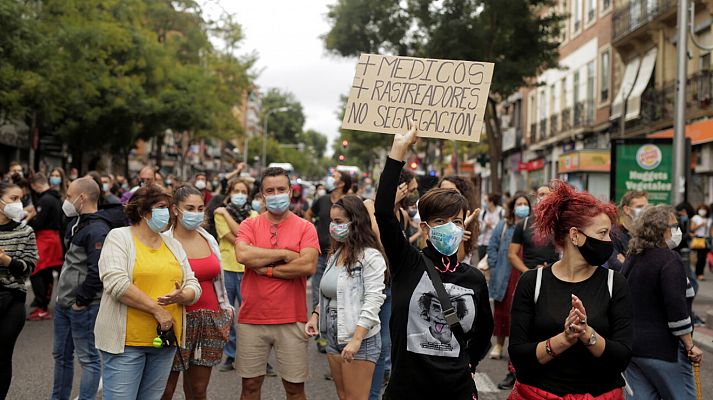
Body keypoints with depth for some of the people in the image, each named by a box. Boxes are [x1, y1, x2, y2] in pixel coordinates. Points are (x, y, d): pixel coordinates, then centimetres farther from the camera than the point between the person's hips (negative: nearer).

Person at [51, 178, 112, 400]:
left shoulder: (98, 230, -20)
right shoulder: (77, 223, 12)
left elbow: (97, 271, -26)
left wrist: (81, 300, -18)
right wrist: (63, 297, 17)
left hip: (83, 307, -10)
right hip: (63, 303, 10)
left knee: (88, 358, -1)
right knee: (61, 355, 20)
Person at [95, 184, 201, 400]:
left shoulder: (173, 244, 15)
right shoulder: (119, 237, -2)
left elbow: (194, 286, 12)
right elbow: (116, 283, -16)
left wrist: (181, 296, -13)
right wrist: (157, 309, -16)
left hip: (165, 341, 6)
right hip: (126, 341, -5)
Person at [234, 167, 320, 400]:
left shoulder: (305, 228, 1)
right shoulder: (250, 225, 5)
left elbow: (309, 266, -14)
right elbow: (243, 255, -15)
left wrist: (267, 269, -10)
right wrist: (284, 254, -11)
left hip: (291, 321, -1)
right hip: (252, 319, 2)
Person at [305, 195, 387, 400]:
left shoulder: (370, 256, -14)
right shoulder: (336, 253, 13)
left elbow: (373, 301, -20)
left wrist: (356, 340, -24)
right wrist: (316, 314, 6)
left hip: (360, 338, -8)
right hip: (334, 337, 8)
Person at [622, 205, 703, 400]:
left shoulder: (631, 258, 11)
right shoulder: (669, 259, -13)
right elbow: (676, 307, -21)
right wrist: (690, 346, -14)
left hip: (629, 346, 8)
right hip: (661, 350, -7)